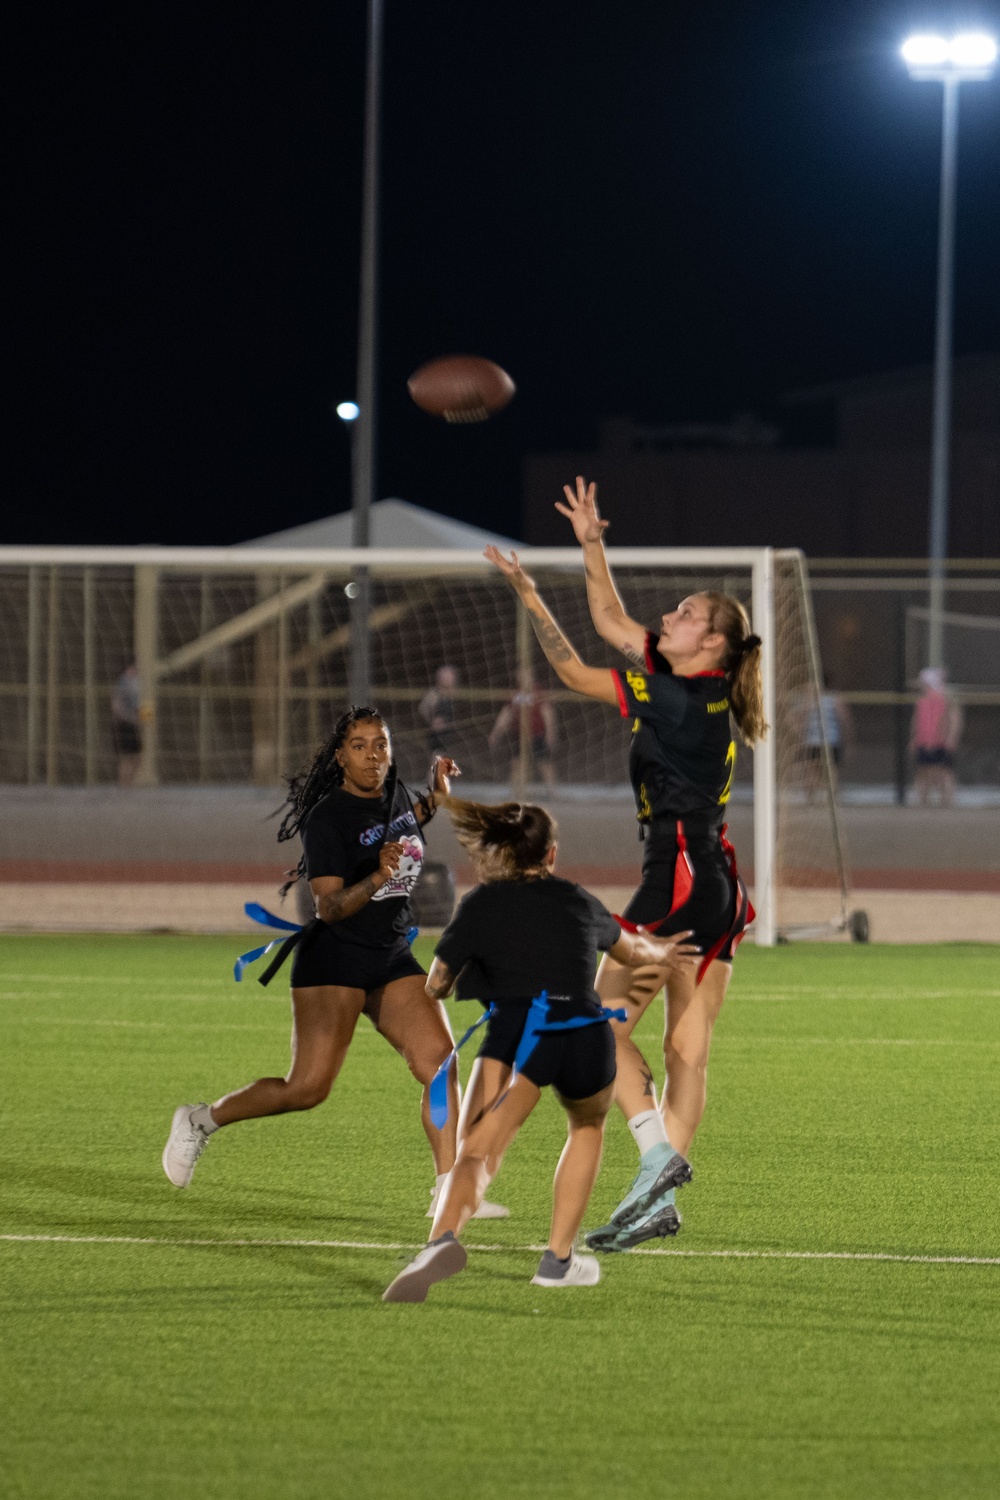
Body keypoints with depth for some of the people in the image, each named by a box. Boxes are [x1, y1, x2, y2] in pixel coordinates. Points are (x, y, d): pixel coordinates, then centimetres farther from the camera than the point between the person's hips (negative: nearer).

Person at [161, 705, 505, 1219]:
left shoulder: (395, 794, 8)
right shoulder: (329, 816, -15)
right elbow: (329, 907, -21)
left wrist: (435, 797, 20)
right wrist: (377, 877, -36)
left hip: (392, 959, 7)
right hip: (334, 959, -7)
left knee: (440, 1059, -10)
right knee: (308, 1088, -11)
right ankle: (201, 1120, 10)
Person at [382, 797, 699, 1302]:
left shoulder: (481, 904, 14)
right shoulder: (577, 900, 24)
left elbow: (435, 986, 15)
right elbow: (628, 947, 45)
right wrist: (659, 953, 69)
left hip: (515, 1029, -3)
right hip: (585, 1034, 3)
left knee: (476, 1153, -15)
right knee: (588, 1124, 33)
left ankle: (444, 1239, -46)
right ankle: (558, 1258, 30)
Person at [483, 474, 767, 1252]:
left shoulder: (685, 699, -13)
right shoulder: (700, 692, 11)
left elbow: (578, 675, -8)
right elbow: (613, 622, 20)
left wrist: (532, 600, -4)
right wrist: (592, 546, 19)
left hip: (681, 878, -9)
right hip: (715, 888, 9)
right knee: (687, 1050, 6)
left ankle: (658, 1153, -17)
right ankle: (662, 1200, 5)